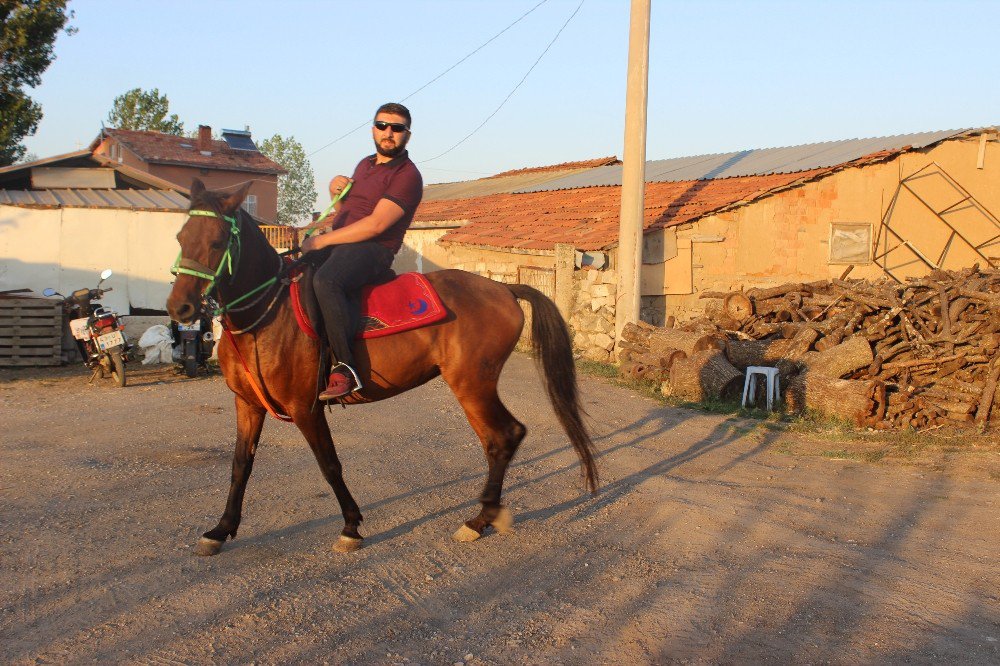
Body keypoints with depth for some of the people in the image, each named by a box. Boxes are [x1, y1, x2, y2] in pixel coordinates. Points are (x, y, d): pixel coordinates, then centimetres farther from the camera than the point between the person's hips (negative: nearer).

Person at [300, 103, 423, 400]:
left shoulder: (407, 175, -7)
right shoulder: (365, 165, 21)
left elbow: (376, 224, -18)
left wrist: (323, 240, -17)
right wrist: (336, 188, 11)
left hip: (373, 249, -9)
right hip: (338, 243, 9)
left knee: (325, 280, -37)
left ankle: (345, 368, -36)